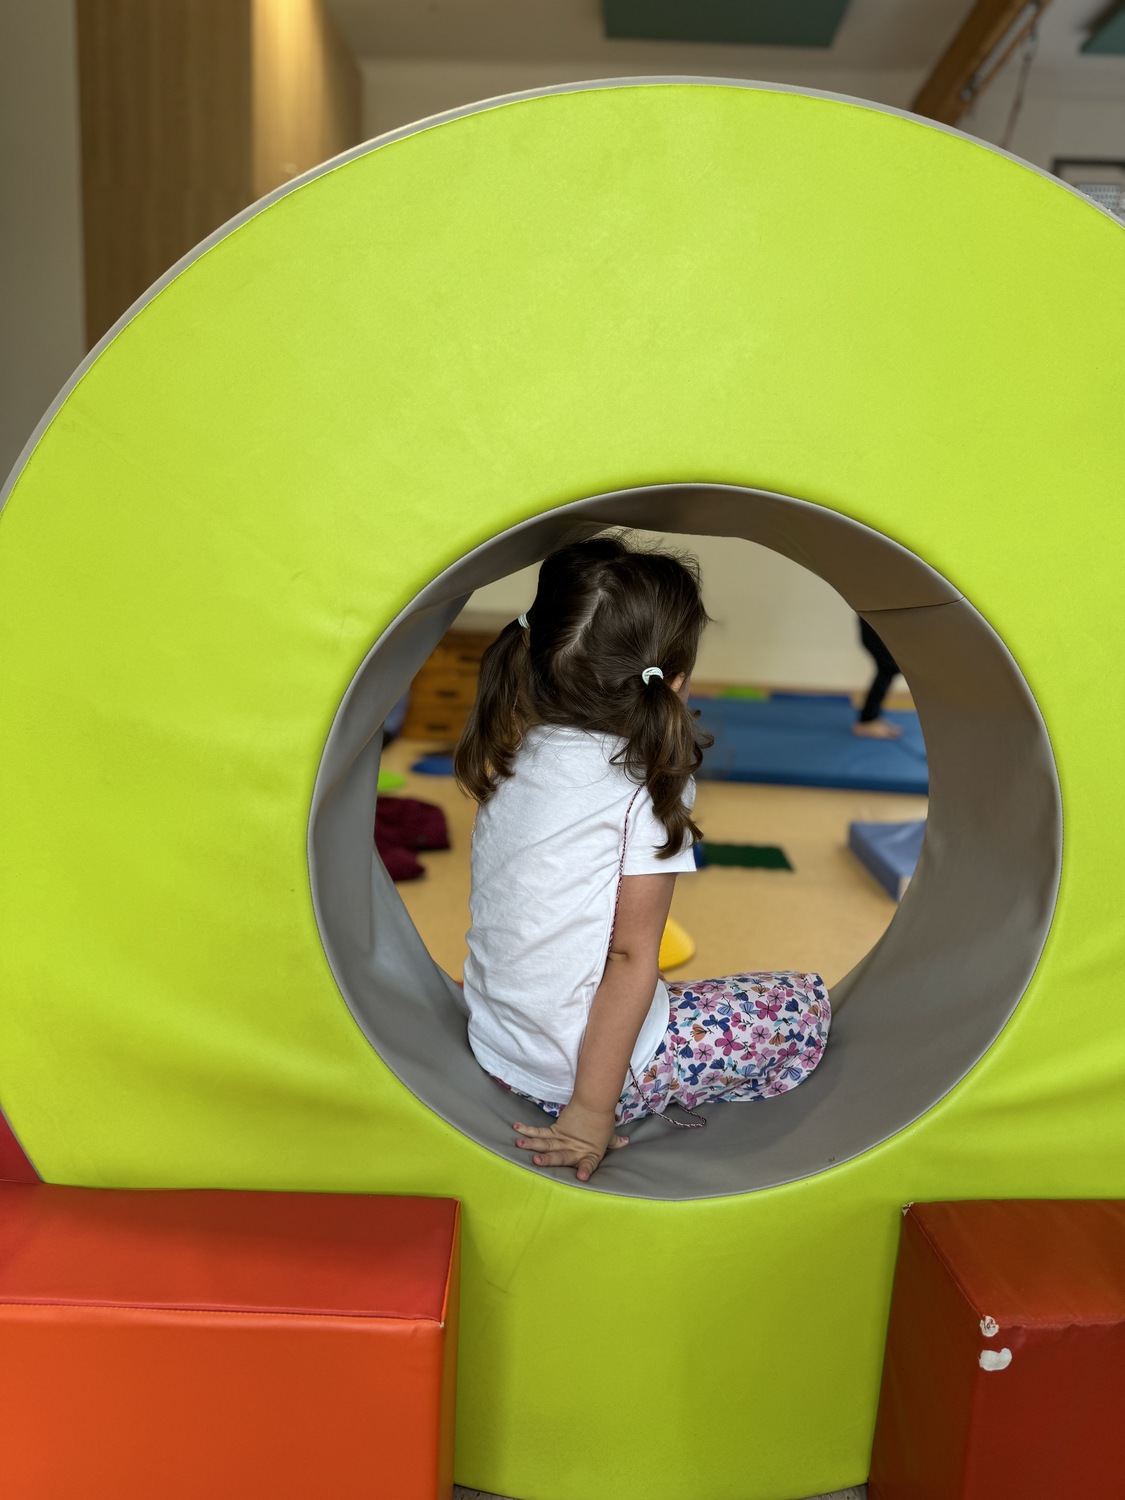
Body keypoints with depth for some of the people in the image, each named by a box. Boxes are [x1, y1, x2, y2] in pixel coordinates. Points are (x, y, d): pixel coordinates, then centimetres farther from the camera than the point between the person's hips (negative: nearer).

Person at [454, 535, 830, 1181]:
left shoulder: (517, 753, 0)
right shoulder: (647, 785, -20)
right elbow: (630, 958, -19)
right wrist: (591, 1112, -14)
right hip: (587, 1064, -7)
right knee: (808, 1005, 8)